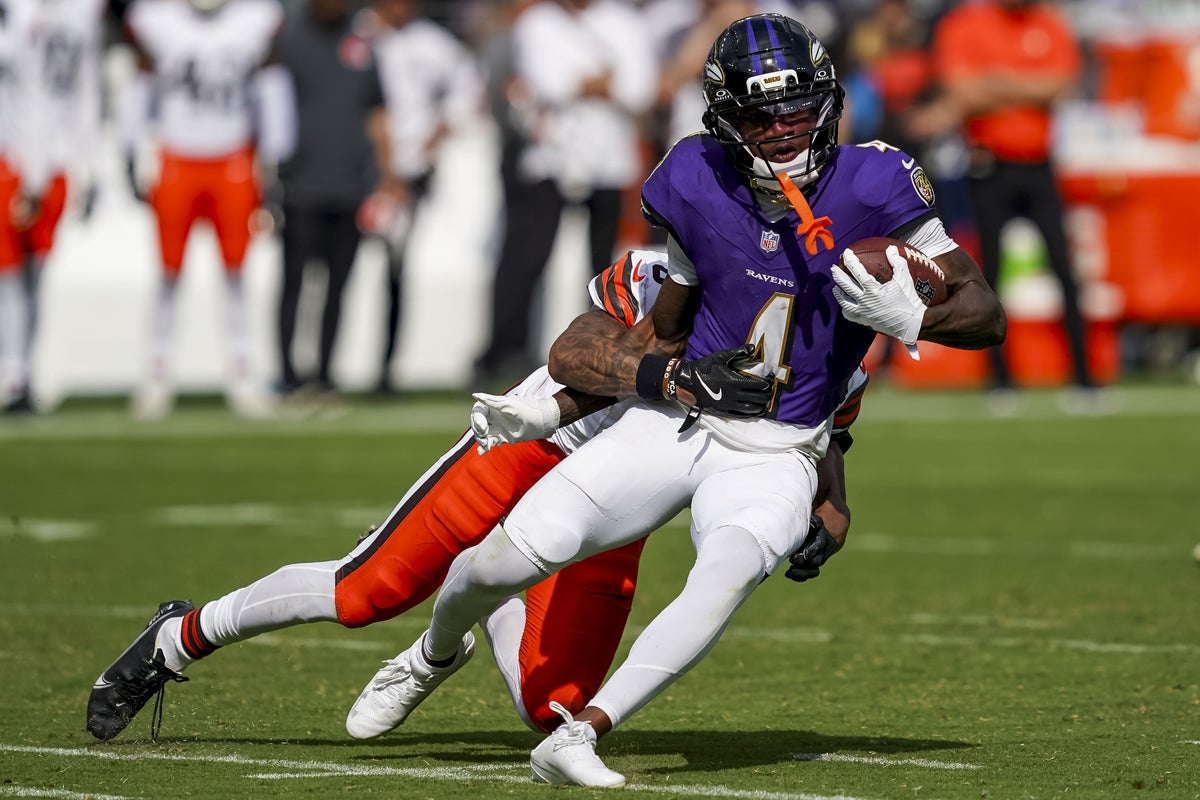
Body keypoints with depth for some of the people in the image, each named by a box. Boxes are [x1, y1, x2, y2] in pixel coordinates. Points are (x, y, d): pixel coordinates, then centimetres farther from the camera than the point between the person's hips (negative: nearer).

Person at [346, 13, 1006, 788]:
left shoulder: (871, 187, -13)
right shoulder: (701, 188, -6)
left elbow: (986, 315, -10)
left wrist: (906, 317, -28)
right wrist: (675, 376, -9)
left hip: (773, 458, -2)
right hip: (676, 424, 2)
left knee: (728, 574, -33)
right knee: (516, 550, -10)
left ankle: (579, 735, -31)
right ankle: (438, 650, 25)